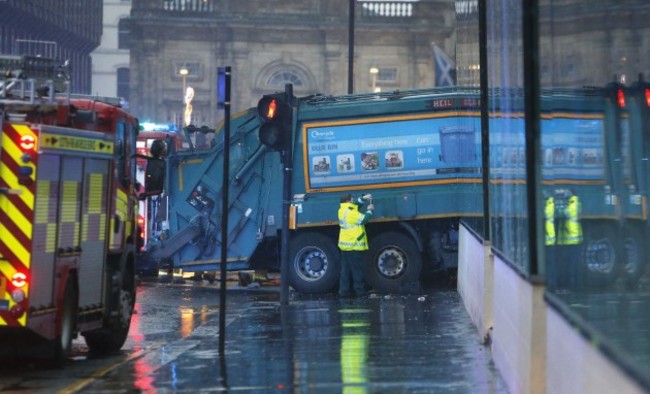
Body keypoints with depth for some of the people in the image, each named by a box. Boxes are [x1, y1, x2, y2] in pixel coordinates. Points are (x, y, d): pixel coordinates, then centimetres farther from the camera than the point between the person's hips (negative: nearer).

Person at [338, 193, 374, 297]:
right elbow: (364, 219, -13)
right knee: (357, 270, 0)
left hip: (345, 245, 9)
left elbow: (354, 204, 22)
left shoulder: (342, 210, 8)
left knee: (345, 269, 10)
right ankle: (360, 291, 6)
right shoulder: (351, 213, -19)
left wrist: (363, 198, 14)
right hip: (354, 246, -8)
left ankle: (344, 291, 8)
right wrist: (369, 210, 3)